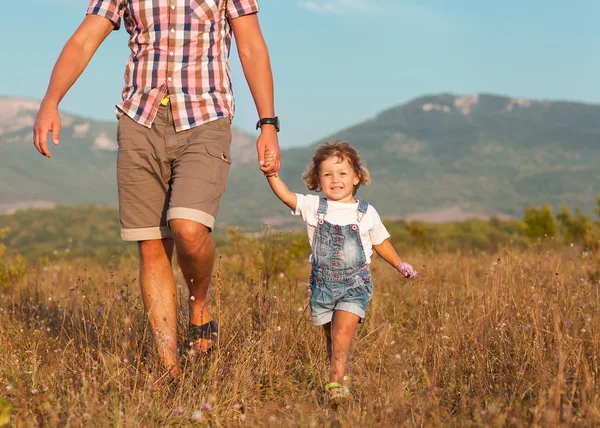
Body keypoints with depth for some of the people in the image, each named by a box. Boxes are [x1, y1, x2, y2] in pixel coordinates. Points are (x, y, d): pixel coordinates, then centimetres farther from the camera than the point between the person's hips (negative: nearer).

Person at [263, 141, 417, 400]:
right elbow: (286, 196, -10)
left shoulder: (367, 213, 1)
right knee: (331, 337, 10)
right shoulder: (314, 207, 1)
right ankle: (343, 378, 25)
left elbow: (380, 243, 14)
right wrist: (272, 174, -25)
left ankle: (336, 384, -22)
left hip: (355, 284, -2)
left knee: (342, 333, -18)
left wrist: (400, 265, 7)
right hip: (323, 284, 3)